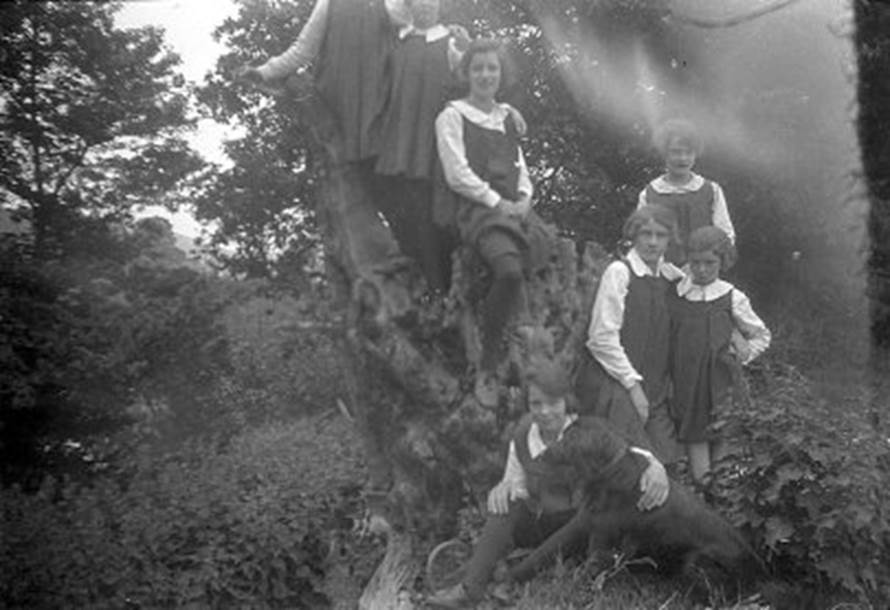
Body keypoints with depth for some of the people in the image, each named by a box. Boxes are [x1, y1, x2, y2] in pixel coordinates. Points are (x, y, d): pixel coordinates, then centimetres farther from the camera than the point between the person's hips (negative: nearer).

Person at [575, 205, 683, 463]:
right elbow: (602, 337, -12)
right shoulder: (619, 272, -8)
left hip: (653, 389, 6)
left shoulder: (671, 276, 10)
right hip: (613, 385, -6)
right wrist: (633, 385, -11)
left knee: (662, 461, -2)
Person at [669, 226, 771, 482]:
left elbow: (761, 336, 12)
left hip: (718, 385, -1)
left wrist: (739, 355, 0)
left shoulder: (732, 299, -2)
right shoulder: (675, 294, 2)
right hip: (684, 384, 1)